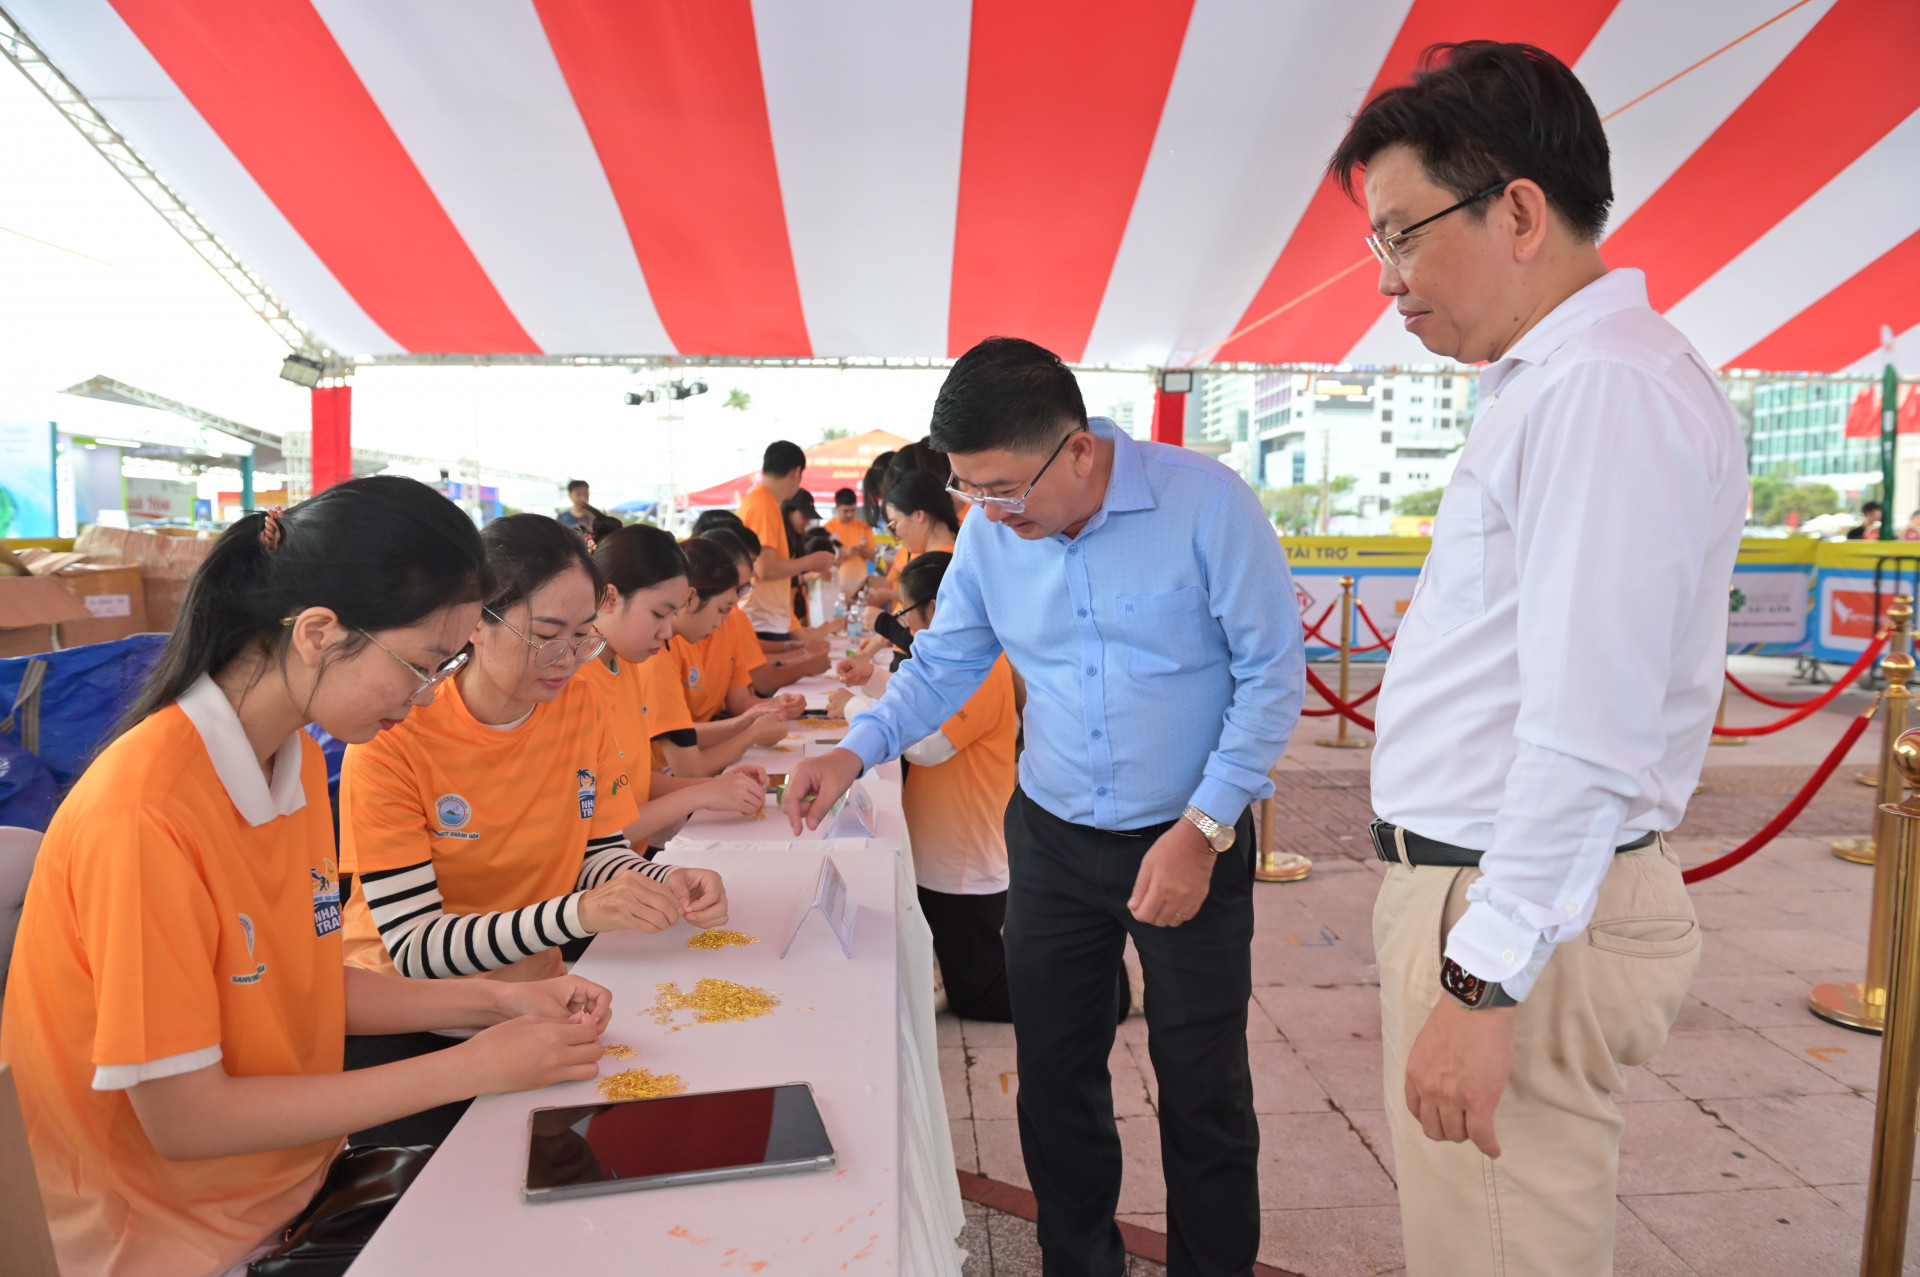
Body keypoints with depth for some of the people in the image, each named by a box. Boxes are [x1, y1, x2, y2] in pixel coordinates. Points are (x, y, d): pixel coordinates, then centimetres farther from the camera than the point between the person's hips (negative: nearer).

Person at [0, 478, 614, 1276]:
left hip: (303, 1175, 7)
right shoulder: (146, 815, -27)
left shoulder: (298, 759, -1)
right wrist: (470, 1068, -19)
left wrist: (497, 1001, -5)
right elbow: (185, 1120, -22)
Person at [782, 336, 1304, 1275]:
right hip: (1053, 838, 4)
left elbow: (1273, 671, -14)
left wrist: (1203, 829, -17)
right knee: (1054, 1077, 15)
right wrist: (856, 750, -12)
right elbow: (942, 663, 5)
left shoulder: (1204, 502, -18)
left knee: (1204, 1089, 10)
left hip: (1192, 840, -3)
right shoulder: (991, 531, -5)